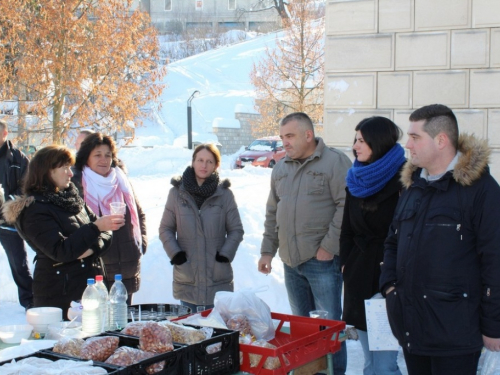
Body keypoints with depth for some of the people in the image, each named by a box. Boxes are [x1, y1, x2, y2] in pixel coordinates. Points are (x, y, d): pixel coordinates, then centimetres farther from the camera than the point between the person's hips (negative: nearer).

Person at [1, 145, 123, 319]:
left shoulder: (72, 198, 12)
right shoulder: (34, 210, -11)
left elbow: (104, 233, 9)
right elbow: (60, 251, -21)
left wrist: (92, 248, -12)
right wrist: (95, 227, -25)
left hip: (90, 288, 7)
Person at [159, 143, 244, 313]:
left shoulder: (224, 194, -1)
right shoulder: (177, 192, 2)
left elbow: (236, 230, 6)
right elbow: (166, 229, 9)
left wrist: (225, 254, -7)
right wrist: (175, 253, -5)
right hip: (186, 279, 1)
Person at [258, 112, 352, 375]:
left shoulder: (334, 161, -8)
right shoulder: (281, 168, 14)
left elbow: (345, 206, -13)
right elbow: (272, 213, 20)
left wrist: (329, 247, -15)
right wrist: (267, 249, 14)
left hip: (322, 260, -6)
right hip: (290, 261, 6)